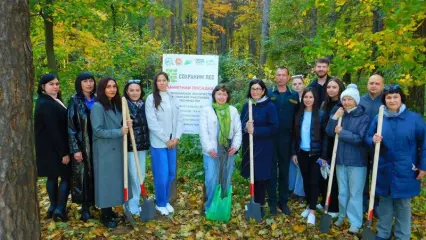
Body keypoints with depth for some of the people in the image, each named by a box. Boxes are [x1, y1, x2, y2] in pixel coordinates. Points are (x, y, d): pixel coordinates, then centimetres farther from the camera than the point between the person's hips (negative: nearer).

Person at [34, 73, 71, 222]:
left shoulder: (54, 101, 12)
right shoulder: (45, 104, -20)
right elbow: (53, 130, -23)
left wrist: (63, 150, 12)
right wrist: (64, 152, -22)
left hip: (52, 147, 10)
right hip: (53, 148, -10)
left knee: (53, 176, 15)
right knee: (66, 176, -2)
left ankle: (54, 207, 26)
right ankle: (60, 209, 1)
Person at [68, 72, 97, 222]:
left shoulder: (97, 100, 6)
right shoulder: (75, 101, -6)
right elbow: (71, 127, -8)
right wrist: (75, 149, -13)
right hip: (82, 145, -4)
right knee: (83, 175, 4)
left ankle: (97, 201, 27)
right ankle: (85, 207, 16)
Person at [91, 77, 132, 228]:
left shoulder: (116, 104, 10)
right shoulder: (97, 106, -14)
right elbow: (97, 131, -18)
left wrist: (127, 125, -3)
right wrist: (119, 132, -21)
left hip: (117, 149, 8)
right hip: (104, 151, -7)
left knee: (116, 179, 13)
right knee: (105, 180, 1)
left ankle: (110, 211, 27)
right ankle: (105, 216, 14)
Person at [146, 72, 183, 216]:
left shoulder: (173, 99, 11)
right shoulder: (151, 99, -4)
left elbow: (179, 119, 7)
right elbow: (152, 123, -11)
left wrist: (177, 137, -7)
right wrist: (166, 140, -11)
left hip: (172, 142, 5)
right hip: (159, 142, -5)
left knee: (171, 173, 11)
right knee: (161, 174, -1)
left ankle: (166, 201, 27)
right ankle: (160, 203, 17)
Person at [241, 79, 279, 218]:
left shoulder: (270, 106, -7)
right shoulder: (247, 105, 7)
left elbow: (274, 128, -11)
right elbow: (240, 123, 10)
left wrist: (255, 130, -19)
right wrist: (245, 127, -14)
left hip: (264, 148, -4)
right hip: (249, 146, 4)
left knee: (261, 177, 1)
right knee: (252, 176, 10)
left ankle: (260, 205, 16)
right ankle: (255, 203, 26)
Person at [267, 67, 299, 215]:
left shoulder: (294, 96, 6)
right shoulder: (268, 94, 2)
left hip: (286, 138, 1)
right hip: (271, 138, -1)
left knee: (284, 171, 10)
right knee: (272, 171, 6)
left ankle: (283, 201, 22)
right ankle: (272, 202, 16)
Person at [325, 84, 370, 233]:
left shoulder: (364, 117, -8)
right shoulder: (341, 115, 5)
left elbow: (359, 138, -17)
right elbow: (329, 132, -4)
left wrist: (341, 132, -12)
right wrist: (335, 117, -15)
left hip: (356, 161, -5)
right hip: (340, 160, 5)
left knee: (355, 193, 4)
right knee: (342, 192, 17)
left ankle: (355, 222, 15)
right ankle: (342, 216, 33)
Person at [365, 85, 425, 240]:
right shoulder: (378, 119, 1)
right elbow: (367, 138, 8)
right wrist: (373, 140, -16)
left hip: (405, 171, -2)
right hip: (384, 170, 2)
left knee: (403, 205, 11)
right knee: (384, 203, 15)